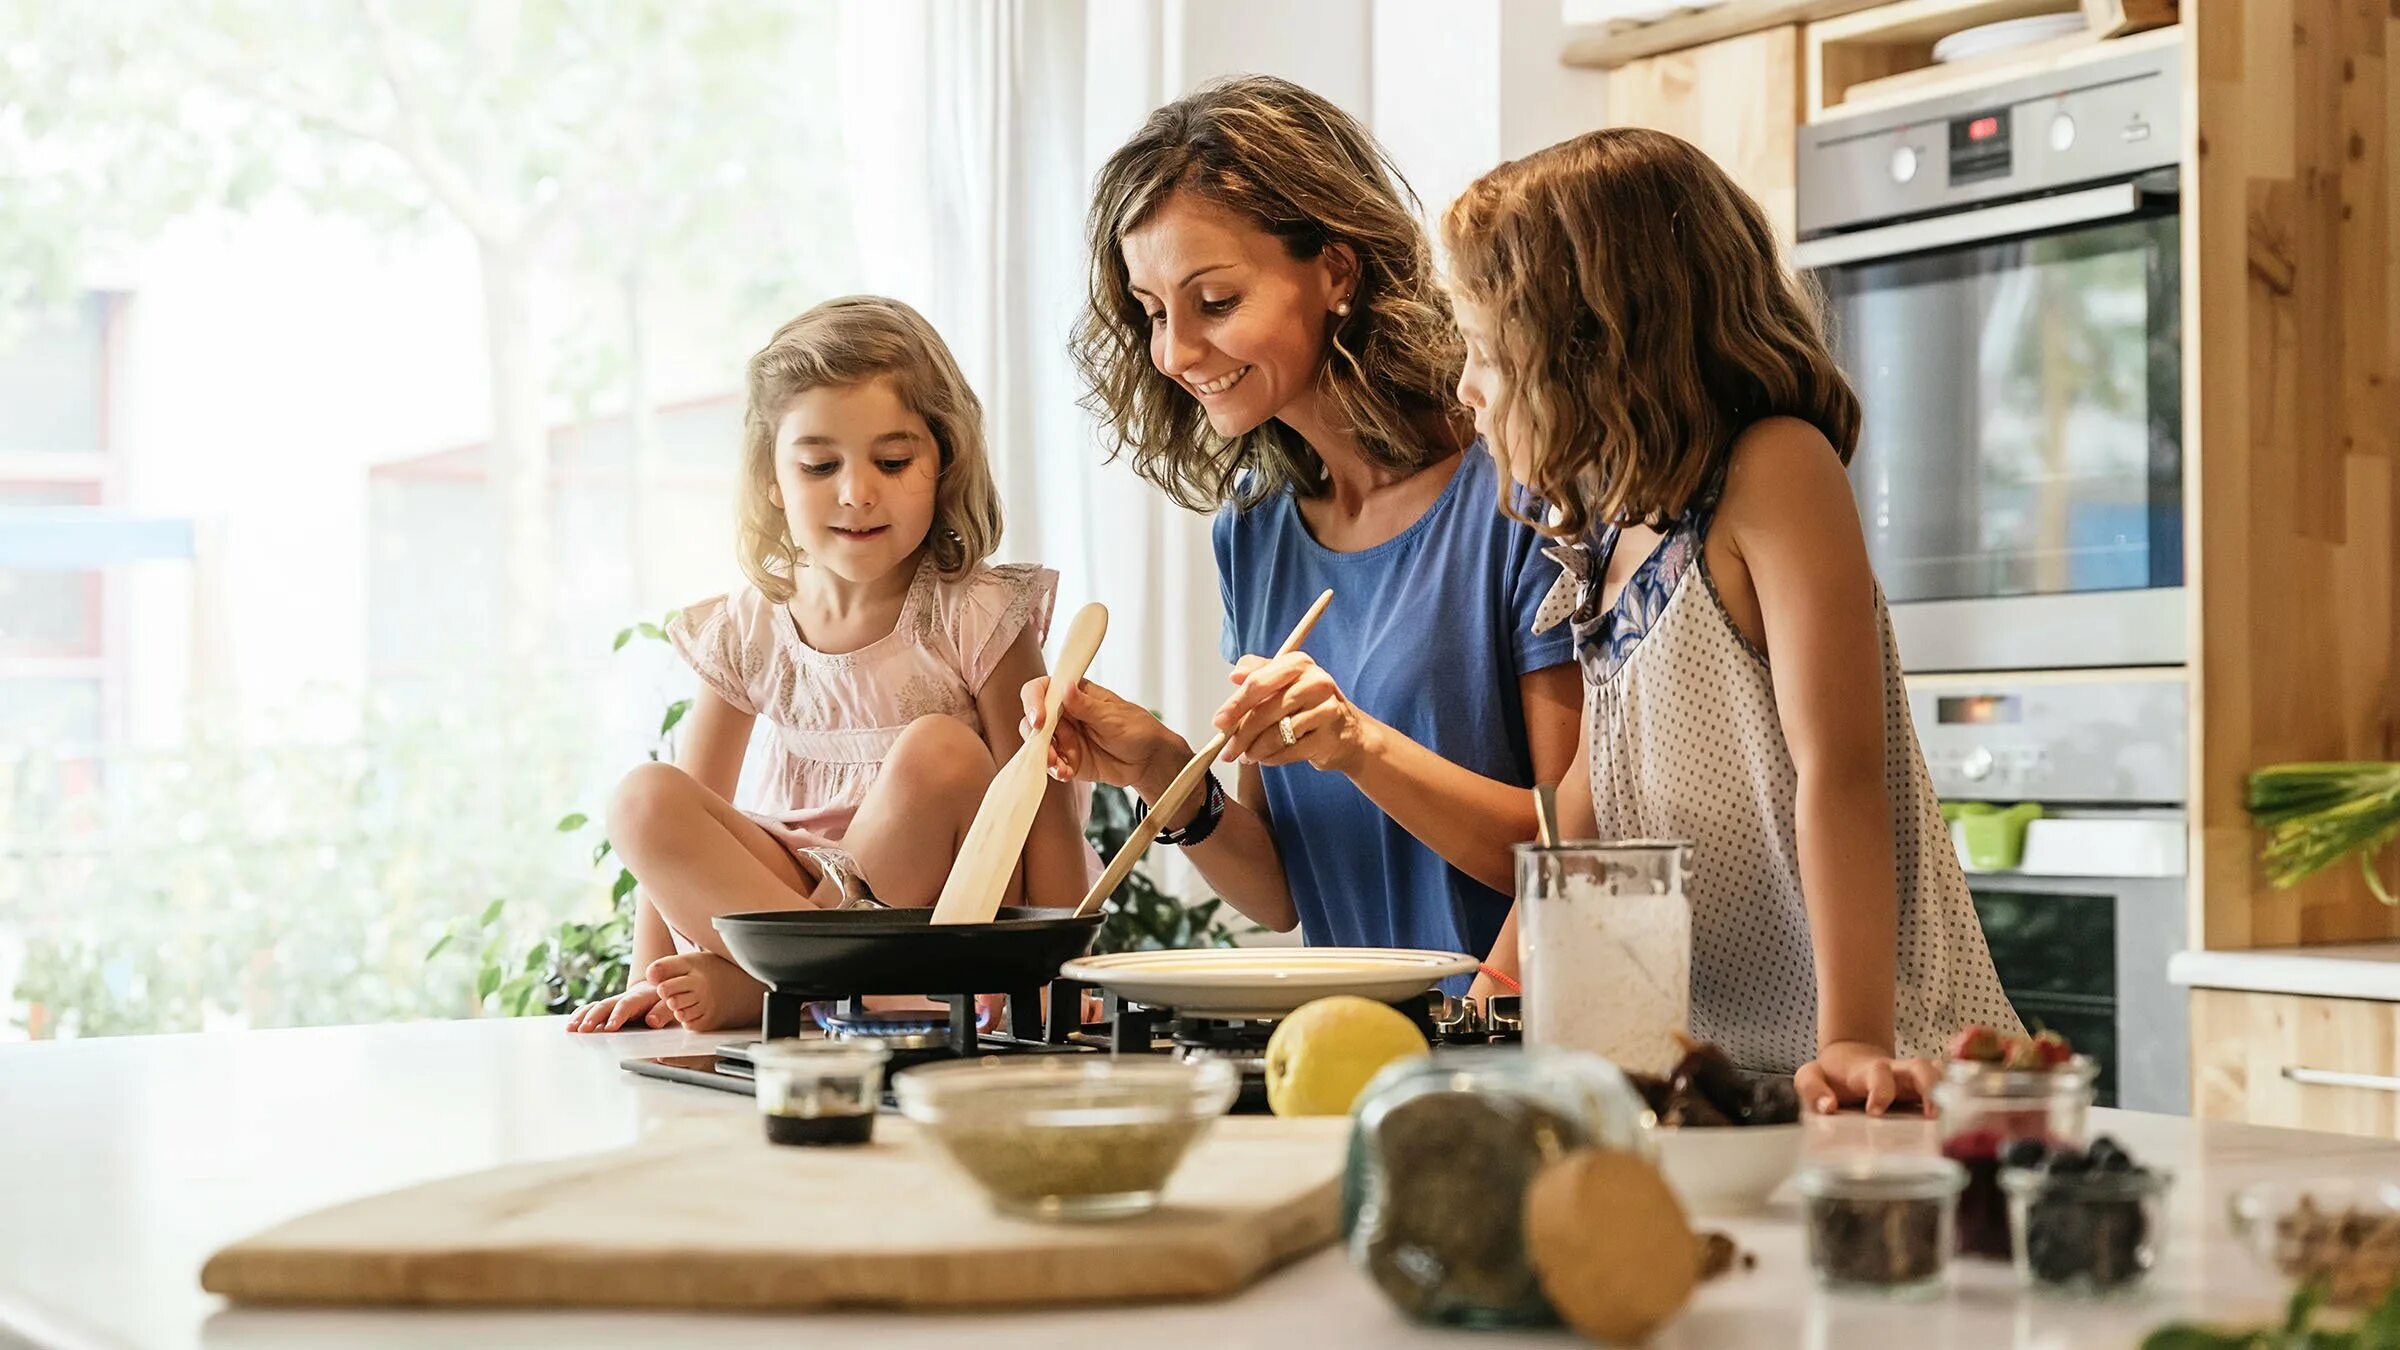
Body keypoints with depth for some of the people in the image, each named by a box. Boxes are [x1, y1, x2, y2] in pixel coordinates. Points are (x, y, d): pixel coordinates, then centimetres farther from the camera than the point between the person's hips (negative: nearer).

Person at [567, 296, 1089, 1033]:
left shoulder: (977, 621, -9)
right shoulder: (745, 634, 1)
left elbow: (1045, 811, -10)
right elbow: (680, 830, 7)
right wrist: (651, 984, -2)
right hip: (795, 887, 3)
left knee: (939, 753, -29)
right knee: (643, 799, -18)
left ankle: (753, 983, -21)